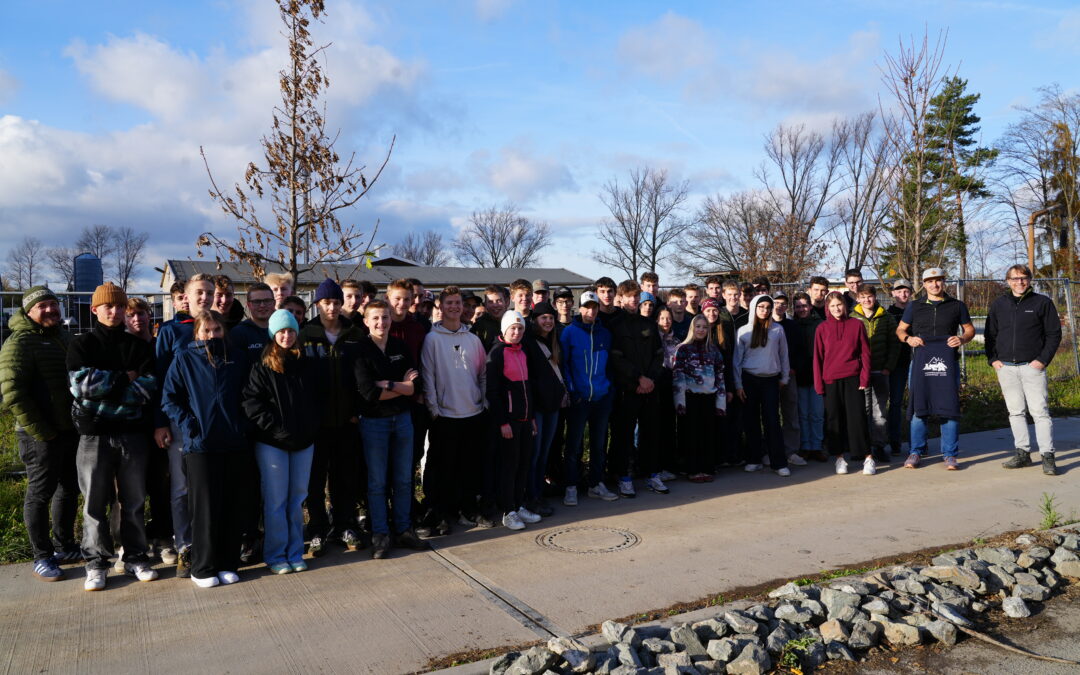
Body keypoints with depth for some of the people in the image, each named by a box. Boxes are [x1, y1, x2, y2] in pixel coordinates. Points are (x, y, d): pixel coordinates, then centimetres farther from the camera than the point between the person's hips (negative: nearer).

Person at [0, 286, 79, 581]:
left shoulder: (64, 336, 13)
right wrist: (41, 431, -19)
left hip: (71, 431, 8)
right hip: (41, 436, -8)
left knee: (69, 489, 15)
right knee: (40, 493, 2)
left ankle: (64, 547, 30)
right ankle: (42, 557, 13)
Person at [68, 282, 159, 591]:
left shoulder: (140, 346, 9)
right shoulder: (82, 345, 5)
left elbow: (149, 388, -5)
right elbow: (81, 384, -11)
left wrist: (103, 388, -12)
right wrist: (124, 379, -8)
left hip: (134, 433, 1)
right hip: (94, 434, -1)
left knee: (134, 501, 8)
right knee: (95, 502, 4)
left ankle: (136, 557, 20)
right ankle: (96, 563, 16)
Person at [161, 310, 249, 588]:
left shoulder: (235, 360, 11)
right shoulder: (184, 359, 2)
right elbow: (169, 399, 0)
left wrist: (243, 425, 5)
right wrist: (188, 425, -10)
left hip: (235, 444, 3)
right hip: (201, 445, -3)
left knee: (232, 506, 7)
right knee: (205, 508, 2)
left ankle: (228, 564, 19)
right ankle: (203, 568, 14)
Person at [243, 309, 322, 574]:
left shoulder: (307, 365, 10)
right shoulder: (262, 367, -2)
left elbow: (318, 397, 15)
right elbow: (252, 403, -9)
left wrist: (310, 426, 3)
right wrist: (276, 427, -14)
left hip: (303, 442, 4)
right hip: (271, 443, -4)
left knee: (298, 498, 9)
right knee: (276, 500, 1)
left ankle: (295, 553, 20)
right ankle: (275, 555, 13)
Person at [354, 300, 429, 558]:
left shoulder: (401, 347, 4)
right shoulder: (360, 350, -10)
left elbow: (415, 385, -3)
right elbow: (368, 392, -19)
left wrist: (388, 384, -17)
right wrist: (402, 386, -12)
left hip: (402, 418, 4)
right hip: (373, 421, -4)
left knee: (404, 479, 12)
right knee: (377, 483, 5)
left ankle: (403, 530, 25)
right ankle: (380, 535, 17)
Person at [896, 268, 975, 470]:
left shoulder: (957, 306, 11)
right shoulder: (915, 306, 12)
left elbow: (970, 330, 16)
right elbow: (900, 330, 16)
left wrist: (962, 339, -6)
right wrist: (908, 338, -6)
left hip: (947, 363, 0)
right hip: (920, 362, 0)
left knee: (949, 407, -1)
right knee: (918, 407, 2)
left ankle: (950, 454, 8)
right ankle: (916, 451, 12)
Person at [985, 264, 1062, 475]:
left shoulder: (1042, 302, 2)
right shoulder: (999, 304, 11)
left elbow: (1054, 334, 1)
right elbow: (989, 335, 15)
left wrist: (1043, 360, -8)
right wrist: (993, 359, 3)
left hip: (1032, 366, -3)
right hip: (1006, 368, 3)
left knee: (1039, 411, -6)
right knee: (1016, 411, 7)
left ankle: (1047, 456, -1)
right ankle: (1022, 453, 14)